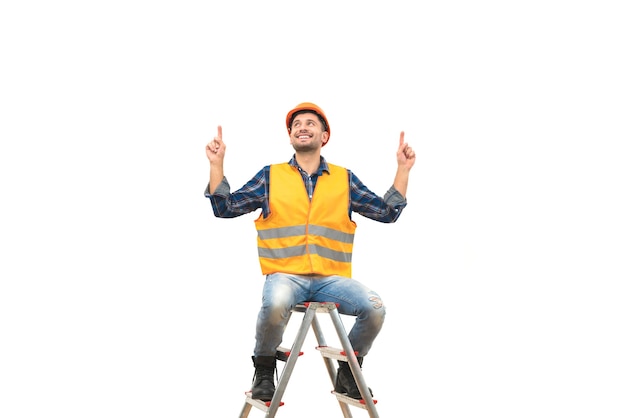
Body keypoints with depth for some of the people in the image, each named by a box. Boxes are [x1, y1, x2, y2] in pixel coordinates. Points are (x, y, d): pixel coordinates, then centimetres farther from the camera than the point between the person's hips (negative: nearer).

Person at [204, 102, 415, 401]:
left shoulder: (344, 179, 15)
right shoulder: (271, 176, 12)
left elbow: (387, 212, 12)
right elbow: (225, 207, 9)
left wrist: (403, 169, 5)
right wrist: (216, 164, -1)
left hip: (332, 277, 2)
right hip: (285, 274, -2)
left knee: (375, 308, -24)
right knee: (275, 304, -36)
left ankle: (348, 371, 4)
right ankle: (264, 369, -6)